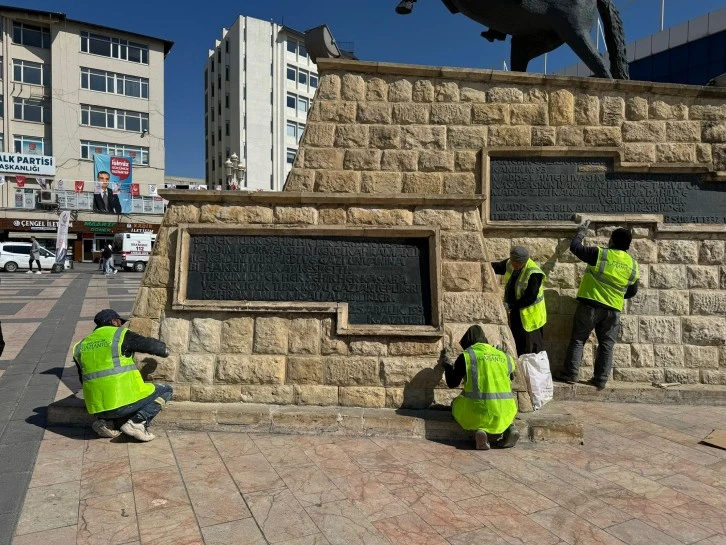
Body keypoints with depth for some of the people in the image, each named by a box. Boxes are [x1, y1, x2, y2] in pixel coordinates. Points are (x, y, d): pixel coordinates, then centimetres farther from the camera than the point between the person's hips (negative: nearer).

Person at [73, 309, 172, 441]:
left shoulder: (80, 347, 17)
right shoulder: (120, 335, 0)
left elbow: (84, 380, 24)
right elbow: (152, 345, 2)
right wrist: (164, 350, 25)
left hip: (97, 407, 7)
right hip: (125, 401, -7)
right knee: (165, 391, 12)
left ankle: (107, 422, 7)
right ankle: (137, 422, -7)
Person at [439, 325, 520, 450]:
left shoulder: (465, 357, 0)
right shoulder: (505, 357, 12)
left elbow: (452, 383, 5)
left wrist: (447, 363, 22)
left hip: (478, 411, -4)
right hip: (505, 414, 4)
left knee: (456, 404, 27)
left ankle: (481, 429, -2)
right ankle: (509, 428, 5)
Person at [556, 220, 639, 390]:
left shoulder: (600, 254, -10)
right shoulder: (633, 266, 4)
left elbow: (575, 247, 1)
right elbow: (632, 292, 15)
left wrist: (582, 231, 18)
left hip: (590, 305, -3)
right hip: (613, 309, 3)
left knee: (578, 340, 5)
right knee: (606, 345, 11)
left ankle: (570, 374, 4)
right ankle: (600, 379, 14)